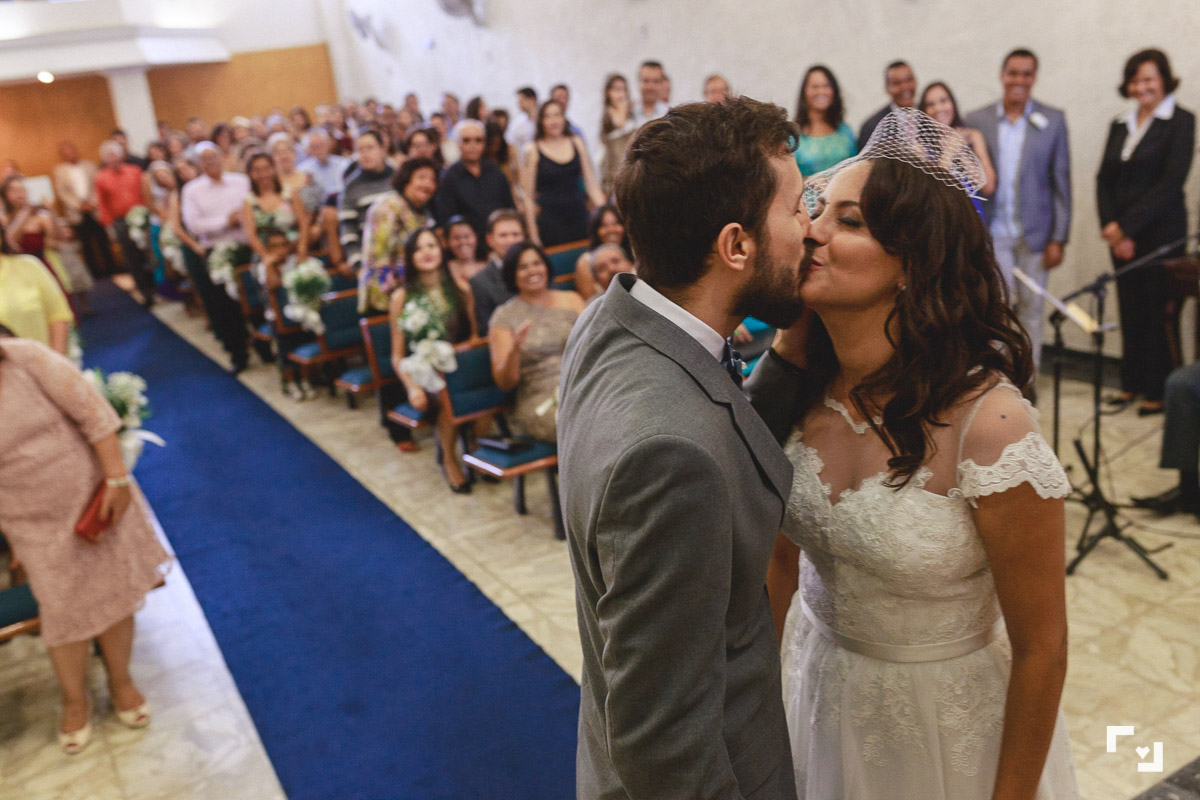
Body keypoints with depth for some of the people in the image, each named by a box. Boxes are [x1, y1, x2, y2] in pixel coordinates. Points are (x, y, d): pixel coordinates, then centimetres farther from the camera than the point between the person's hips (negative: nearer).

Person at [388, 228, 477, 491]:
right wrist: (412, 387, -14)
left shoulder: (461, 289, 8)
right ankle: (449, 460, -9)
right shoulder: (402, 297, 3)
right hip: (421, 372, -2)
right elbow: (397, 355, 3)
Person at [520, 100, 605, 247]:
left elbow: (591, 184, 11)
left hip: (579, 217, 3)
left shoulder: (577, 143, 10)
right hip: (549, 223, -3)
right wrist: (533, 235, -6)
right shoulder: (533, 151, -1)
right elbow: (528, 197, -1)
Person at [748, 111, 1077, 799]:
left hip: (948, 721, -4)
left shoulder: (987, 426, -30)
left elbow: (1041, 650, -17)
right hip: (820, 691, 5)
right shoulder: (795, 385, -14)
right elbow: (782, 555, 1)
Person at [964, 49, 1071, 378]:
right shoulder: (976, 120, 3)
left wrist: (1059, 239, -3)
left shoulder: (1053, 121, 3)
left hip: (1035, 235, 1)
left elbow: (1061, 183, 2)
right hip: (992, 234, 0)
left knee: (1031, 309, 7)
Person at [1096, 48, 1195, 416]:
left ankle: (1158, 390, 8)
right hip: (1121, 235, 5)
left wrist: (1126, 226, -14)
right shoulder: (1120, 125, 13)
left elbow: (1171, 183, -12)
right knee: (1129, 309, 7)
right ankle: (1132, 382, 18)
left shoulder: (1180, 121, -4)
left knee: (1158, 311, -1)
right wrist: (1112, 228, -6)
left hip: (1161, 233, -5)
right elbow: (1104, 181, 8)